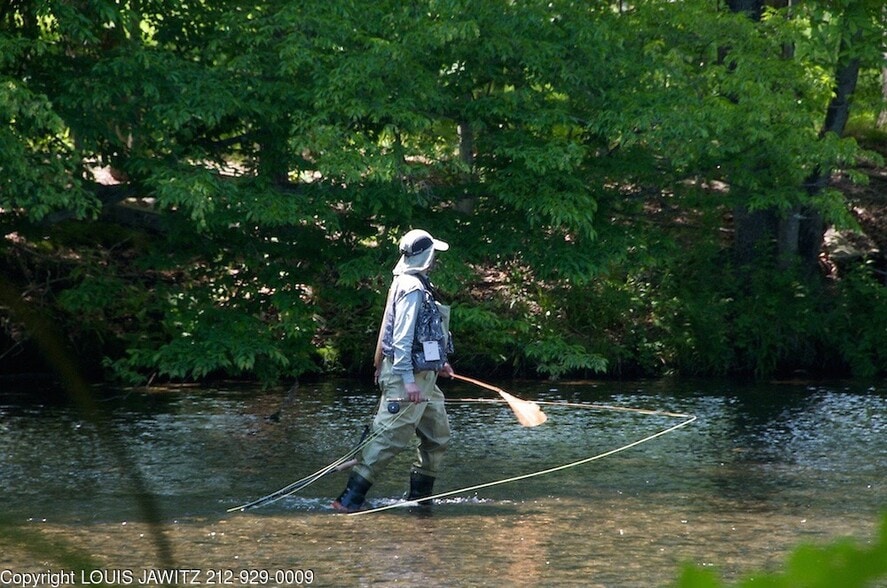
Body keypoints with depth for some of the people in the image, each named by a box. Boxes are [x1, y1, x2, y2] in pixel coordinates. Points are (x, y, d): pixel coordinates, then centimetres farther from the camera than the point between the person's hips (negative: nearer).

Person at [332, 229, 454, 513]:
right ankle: (349, 499, -13)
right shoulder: (412, 288, -15)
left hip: (423, 377, 11)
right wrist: (408, 380, -25)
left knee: (437, 436, 14)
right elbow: (401, 337, -21)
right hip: (408, 375, -11)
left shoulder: (416, 285, 17)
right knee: (390, 437, -12)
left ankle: (419, 497, 21)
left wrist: (437, 362, 31)